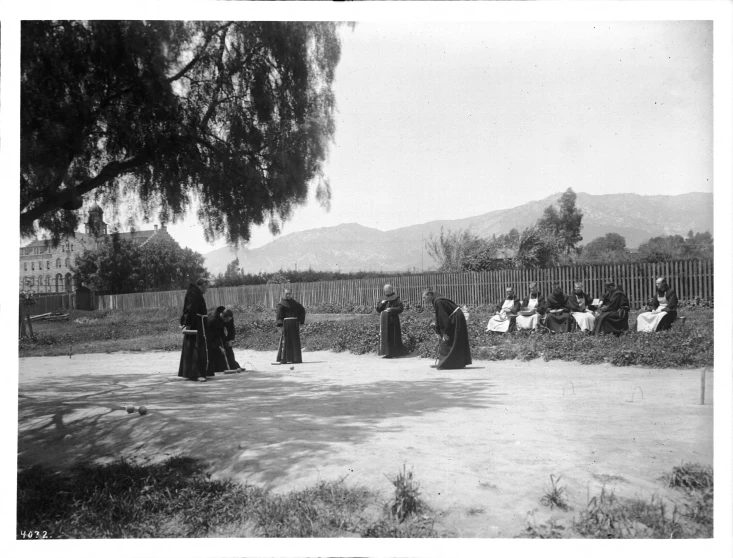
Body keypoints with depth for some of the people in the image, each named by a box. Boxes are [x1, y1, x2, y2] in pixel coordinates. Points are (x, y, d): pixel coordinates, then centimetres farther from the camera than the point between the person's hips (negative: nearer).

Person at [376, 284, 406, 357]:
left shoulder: (396, 300, 2)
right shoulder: (383, 301, 16)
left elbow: (400, 308, -7)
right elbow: (378, 309, 12)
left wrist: (391, 309, -16)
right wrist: (381, 304, -6)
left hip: (393, 321, -5)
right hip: (384, 321, 5)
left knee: (393, 337, -5)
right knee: (385, 337, 1)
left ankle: (393, 353, -1)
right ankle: (386, 352, 4)